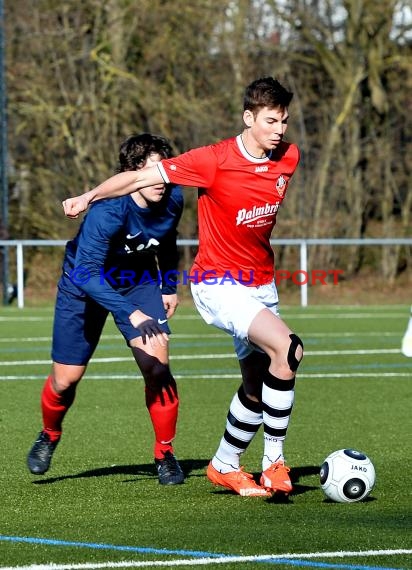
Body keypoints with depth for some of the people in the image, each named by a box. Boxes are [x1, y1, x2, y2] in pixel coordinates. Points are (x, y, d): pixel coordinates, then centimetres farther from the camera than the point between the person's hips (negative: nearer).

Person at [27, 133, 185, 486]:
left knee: (157, 366, -15)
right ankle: (49, 436, 35)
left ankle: (165, 454, 3)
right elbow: (86, 273, -43)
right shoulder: (107, 211, -37)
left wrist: (170, 287, 11)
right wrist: (131, 314, -52)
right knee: (66, 378, 2)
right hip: (85, 284, -3)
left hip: (140, 281, 3)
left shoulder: (172, 199, -18)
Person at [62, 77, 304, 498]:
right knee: (288, 349, -27)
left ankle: (225, 466, 32)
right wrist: (89, 197, -2)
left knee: (257, 387, 11)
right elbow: (142, 176, -11)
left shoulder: (289, 157, -2)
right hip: (218, 284, -7)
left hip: (262, 283, 7)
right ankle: (273, 460, -16)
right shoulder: (214, 160, -20)